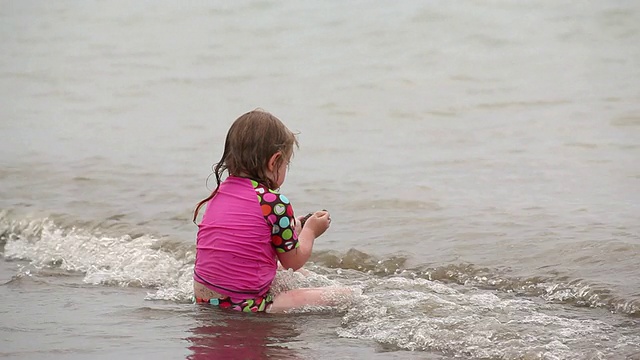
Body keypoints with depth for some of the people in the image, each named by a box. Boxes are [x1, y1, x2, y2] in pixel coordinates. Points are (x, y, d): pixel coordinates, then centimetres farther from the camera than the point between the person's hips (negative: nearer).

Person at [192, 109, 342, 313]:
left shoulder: (220, 192, 9)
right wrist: (310, 231, 18)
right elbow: (293, 262, -1)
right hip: (245, 306, -9)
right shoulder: (274, 203, -13)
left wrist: (296, 227, 28)